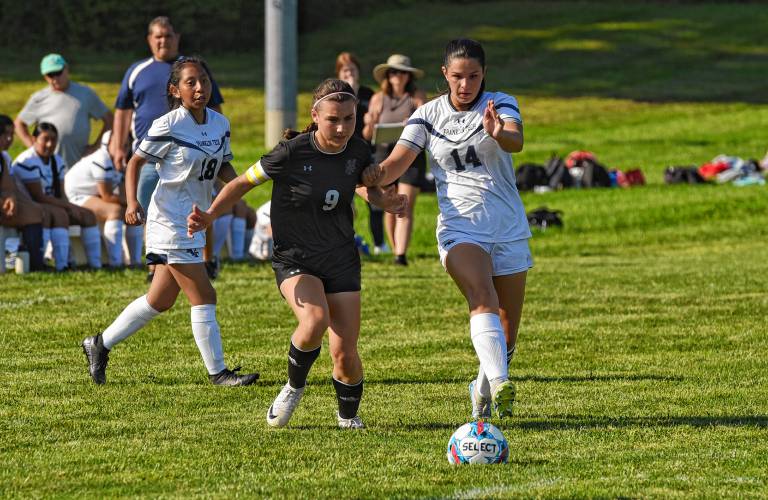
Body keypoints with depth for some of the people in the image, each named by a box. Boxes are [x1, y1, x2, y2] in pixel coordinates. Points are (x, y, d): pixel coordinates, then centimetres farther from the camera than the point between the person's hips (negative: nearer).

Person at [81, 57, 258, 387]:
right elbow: (136, 162, -7)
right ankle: (218, 372, 2)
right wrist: (132, 202, -20)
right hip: (170, 221, -8)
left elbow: (223, 166, 15)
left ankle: (100, 345, 31)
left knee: (160, 300, 16)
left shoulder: (220, 124, 5)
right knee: (204, 298, -8)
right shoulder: (168, 126, -14)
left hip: (195, 220, 8)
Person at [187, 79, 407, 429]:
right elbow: (243, 183, -8)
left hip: (341, 261, 4)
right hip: (295, 259, -4)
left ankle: (348, 414, 28)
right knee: (315, 321, -33)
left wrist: (384, 201, -1)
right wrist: (210, 215, -23)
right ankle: (294, 387, -3)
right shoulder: (293, 153, -18)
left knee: (345, 355, -4)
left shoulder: (357, 153, -4)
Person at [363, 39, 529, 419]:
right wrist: (375, 175, -28)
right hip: (459, 227, -1)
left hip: (509, 230, 1)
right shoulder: (428, 115, 3)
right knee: (483, 299, -29)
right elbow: (396, 163, -5)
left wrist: (500, 134, -46)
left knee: (508, 331, 6)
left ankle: (483, 389, 32)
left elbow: (517, 142, -23)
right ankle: (499, 383, -46)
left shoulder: (500, 105, -1)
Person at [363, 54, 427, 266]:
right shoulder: (378, 99, 5)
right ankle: (395, 251, 19)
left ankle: (401, 255, -20)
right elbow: (368, 135, 6)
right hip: (385, 154, 2)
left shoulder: (417, 97, 1)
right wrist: (369, 124, -16)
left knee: (405, 208, -12)